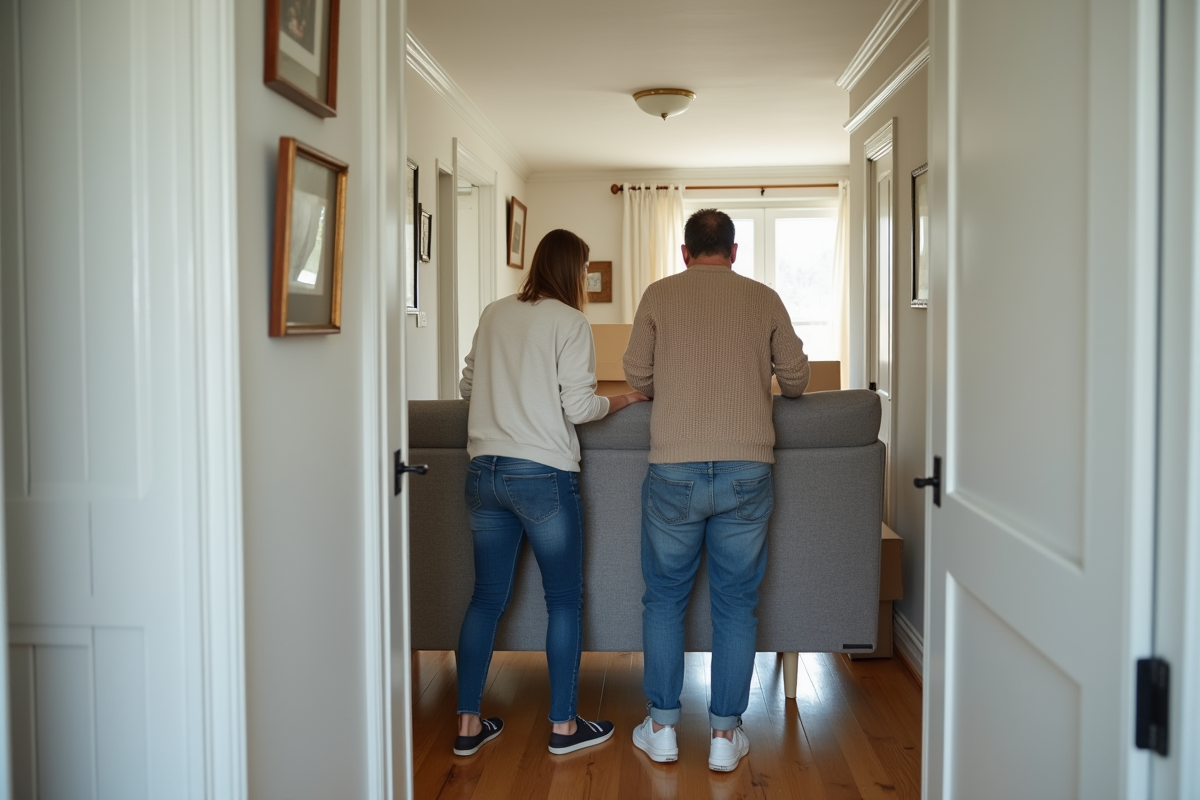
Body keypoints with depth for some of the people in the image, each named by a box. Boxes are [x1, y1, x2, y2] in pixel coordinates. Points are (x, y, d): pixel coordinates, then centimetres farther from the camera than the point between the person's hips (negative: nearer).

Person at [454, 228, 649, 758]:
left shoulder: (493, 315, 11)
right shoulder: (568, 322, -6)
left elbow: (467, 387, 18)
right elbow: (579, 407, -11)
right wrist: (624, 399, 7)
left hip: (484, 471, 6)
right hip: (542, 475, -6)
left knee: (486, 597, 12)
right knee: (564, 599, 8)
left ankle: (468, 724, 17)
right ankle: (564, 725, 15)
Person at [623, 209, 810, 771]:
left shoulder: (659, 295, 3)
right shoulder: (764, 299, 6)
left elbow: (637, 376, 7)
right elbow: (796, 378, 10)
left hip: (674, 468, -1)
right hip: (746, 470, 1)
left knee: (665, 598, 13)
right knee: (736, 603, 10)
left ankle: (662, 729, 21)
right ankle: (725, 735, 17)